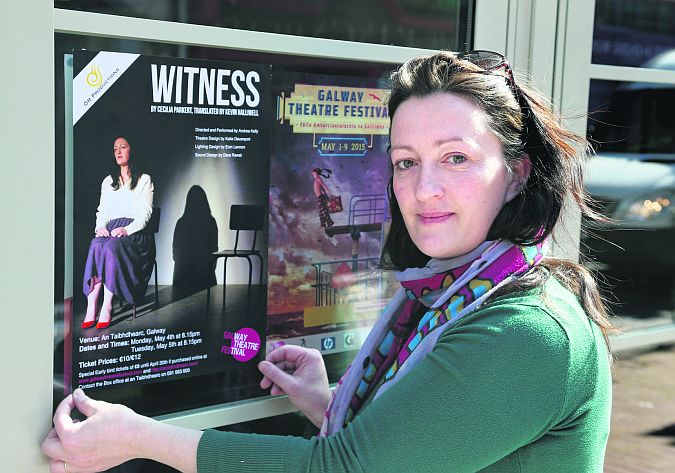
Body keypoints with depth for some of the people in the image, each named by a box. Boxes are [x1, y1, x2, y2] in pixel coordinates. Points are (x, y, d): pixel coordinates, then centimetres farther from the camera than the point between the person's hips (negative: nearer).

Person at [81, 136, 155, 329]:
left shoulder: (144, 180, 9)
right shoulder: (108, 182, 24)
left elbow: (145, 213, -1)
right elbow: (102, 210, 19)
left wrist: (127, 229, -18)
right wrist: (100, 227, -5)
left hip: (136, 231, -3)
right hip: (112, 229, 4)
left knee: (113, 246, -37)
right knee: (96, 245, -33)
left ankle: (106, 307, -41)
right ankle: (91, 306, -42)